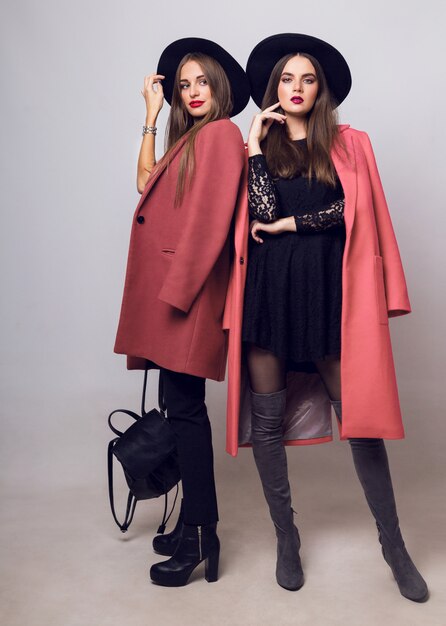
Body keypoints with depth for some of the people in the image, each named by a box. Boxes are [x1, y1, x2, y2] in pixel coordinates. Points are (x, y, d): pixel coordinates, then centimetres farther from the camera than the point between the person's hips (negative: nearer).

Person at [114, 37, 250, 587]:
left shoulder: (221, 133, -4)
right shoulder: (190, 138, 24)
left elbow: (211, 218, -14)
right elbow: (147, 184, 17)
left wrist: (177, 288, -18)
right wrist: (152, 116, 19)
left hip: (190, 290, -9)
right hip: (169, 289, 9)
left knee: (184, 407, -7)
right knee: (180, 406, 10)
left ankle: (199, 538, 5)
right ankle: (196, 525, 21)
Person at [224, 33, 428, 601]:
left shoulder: (349, 145, 12)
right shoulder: (258, 145, 13)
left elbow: (351, 208, -4)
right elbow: (264, 211, -4)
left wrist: (289, 223, -6)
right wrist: (255, 143, -2)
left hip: (327, 286, -1)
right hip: (267, 287, 1)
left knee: (357, 412, -2)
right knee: (267, 418, 3)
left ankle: (393, 544, 14)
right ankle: (286, 538, 21)